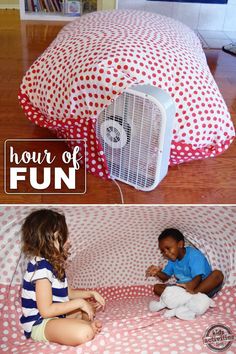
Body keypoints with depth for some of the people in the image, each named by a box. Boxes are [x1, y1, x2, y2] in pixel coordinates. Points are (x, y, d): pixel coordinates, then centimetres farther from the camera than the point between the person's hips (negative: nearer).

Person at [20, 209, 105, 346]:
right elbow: (46, 310, -27)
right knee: (85, 333, -36)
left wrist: (91, 294, 6)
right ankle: (88, 325, -6)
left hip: (56, 314, 11)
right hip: (40, 324, -11)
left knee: (91, 307, 25)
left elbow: (67, 293, 19)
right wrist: (79, 302, -20)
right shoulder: (41, 268, -24)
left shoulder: (53, 263, 7)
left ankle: (87, 323, -4)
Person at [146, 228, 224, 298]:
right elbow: (165, 277, 12)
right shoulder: (173, 259, 7)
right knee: (157, 287, -7)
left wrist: (191, 285, -49)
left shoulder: (194, 255, -15)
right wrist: (158, 273, -11)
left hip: (202, 287, -6)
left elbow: (198, 278, -26)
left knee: (218, 274, -33)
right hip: (181, 289, 6)